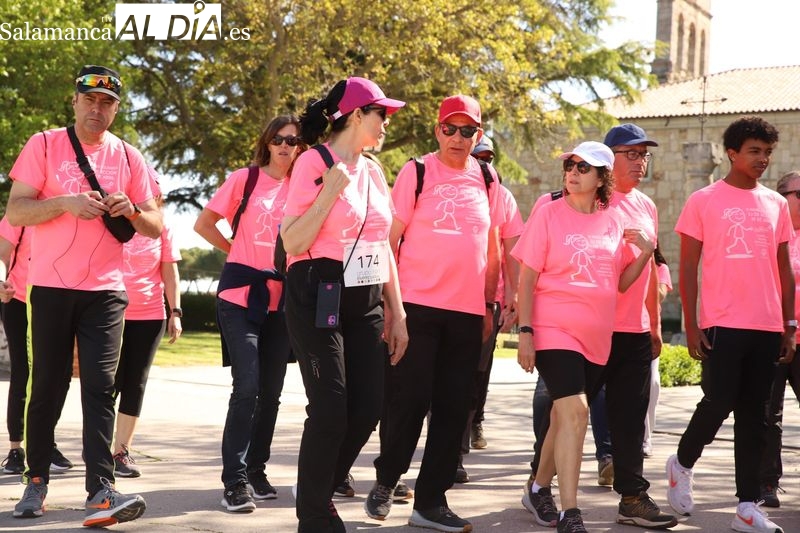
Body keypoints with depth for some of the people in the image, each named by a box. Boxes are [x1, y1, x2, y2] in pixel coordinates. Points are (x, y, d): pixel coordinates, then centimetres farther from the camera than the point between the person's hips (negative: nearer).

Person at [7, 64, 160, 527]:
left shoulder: (129, 157, 9)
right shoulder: (45, 145, 1)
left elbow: (155, 227, 10)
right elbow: (16, 212, -5)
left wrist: (132, 210, -11)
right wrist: (64, 202, -21)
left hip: (105, 289, 1)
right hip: (51, 286, -1)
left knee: (101, 385, -8)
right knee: (48, 385, 5)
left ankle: (101, 491, -14)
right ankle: (37, 480, 19)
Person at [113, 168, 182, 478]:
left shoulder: (161, 229, 4)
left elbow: (170, 273, 8)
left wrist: (175, 312, 1)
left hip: (149, 316, 2)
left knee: (135, 383, 4)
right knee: (111, 382, -2)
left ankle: (122, 450, 10)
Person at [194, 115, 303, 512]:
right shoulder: (244, 179, -1)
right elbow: (203, 223, 4)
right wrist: (235, 251, 2)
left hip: (280, 300, 4)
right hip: (241, 295, -4)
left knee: (270, 391, 9)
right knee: (247, 388, -13)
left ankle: (257, 471, 22)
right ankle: (235, 480, -7)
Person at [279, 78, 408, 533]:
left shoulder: (373, 171, 13)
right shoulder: (314, 162, -7)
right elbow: (293, 243, -13)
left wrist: (397, 313, 13)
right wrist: (330, 190, -20)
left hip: (366, 304, 7)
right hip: (319, 300, -7)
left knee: (367, 409, 2)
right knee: (331, 408, -10)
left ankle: (319, 491, 24)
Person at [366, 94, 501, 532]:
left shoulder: (487, 180, 11)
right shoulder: (417, 172, -1)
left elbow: (491, 248, 16)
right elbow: (390, 239, -3)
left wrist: (489, 305, 11)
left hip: (467, 312, 4)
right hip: (418, 305, -4)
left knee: (452, 407, 5)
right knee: (410, 399, -4)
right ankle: (385, 481, 18)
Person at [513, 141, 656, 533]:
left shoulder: (614, 222, 8)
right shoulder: (549, 214, -4)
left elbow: (621, 283, 13)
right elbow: (527, 278, -5)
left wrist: (645, 253, -3)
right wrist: (525, 332, -11)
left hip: (597, 337, 5)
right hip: (554, 330, -5)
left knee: (565, 416, 15)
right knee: (574, 412, -18)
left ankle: (540, 487, 35)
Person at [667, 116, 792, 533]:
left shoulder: (776, 204, 11)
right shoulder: (703, 201, -1)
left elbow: (784, 269, 14)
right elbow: (688, 268, -1)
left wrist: (789, 327, 10)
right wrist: (690, 326, -6)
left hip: (767, 327, 4)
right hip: (723, 325, -4)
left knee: (753, 414, 5)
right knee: (717, 404, -7)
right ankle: (682, 464, 21)